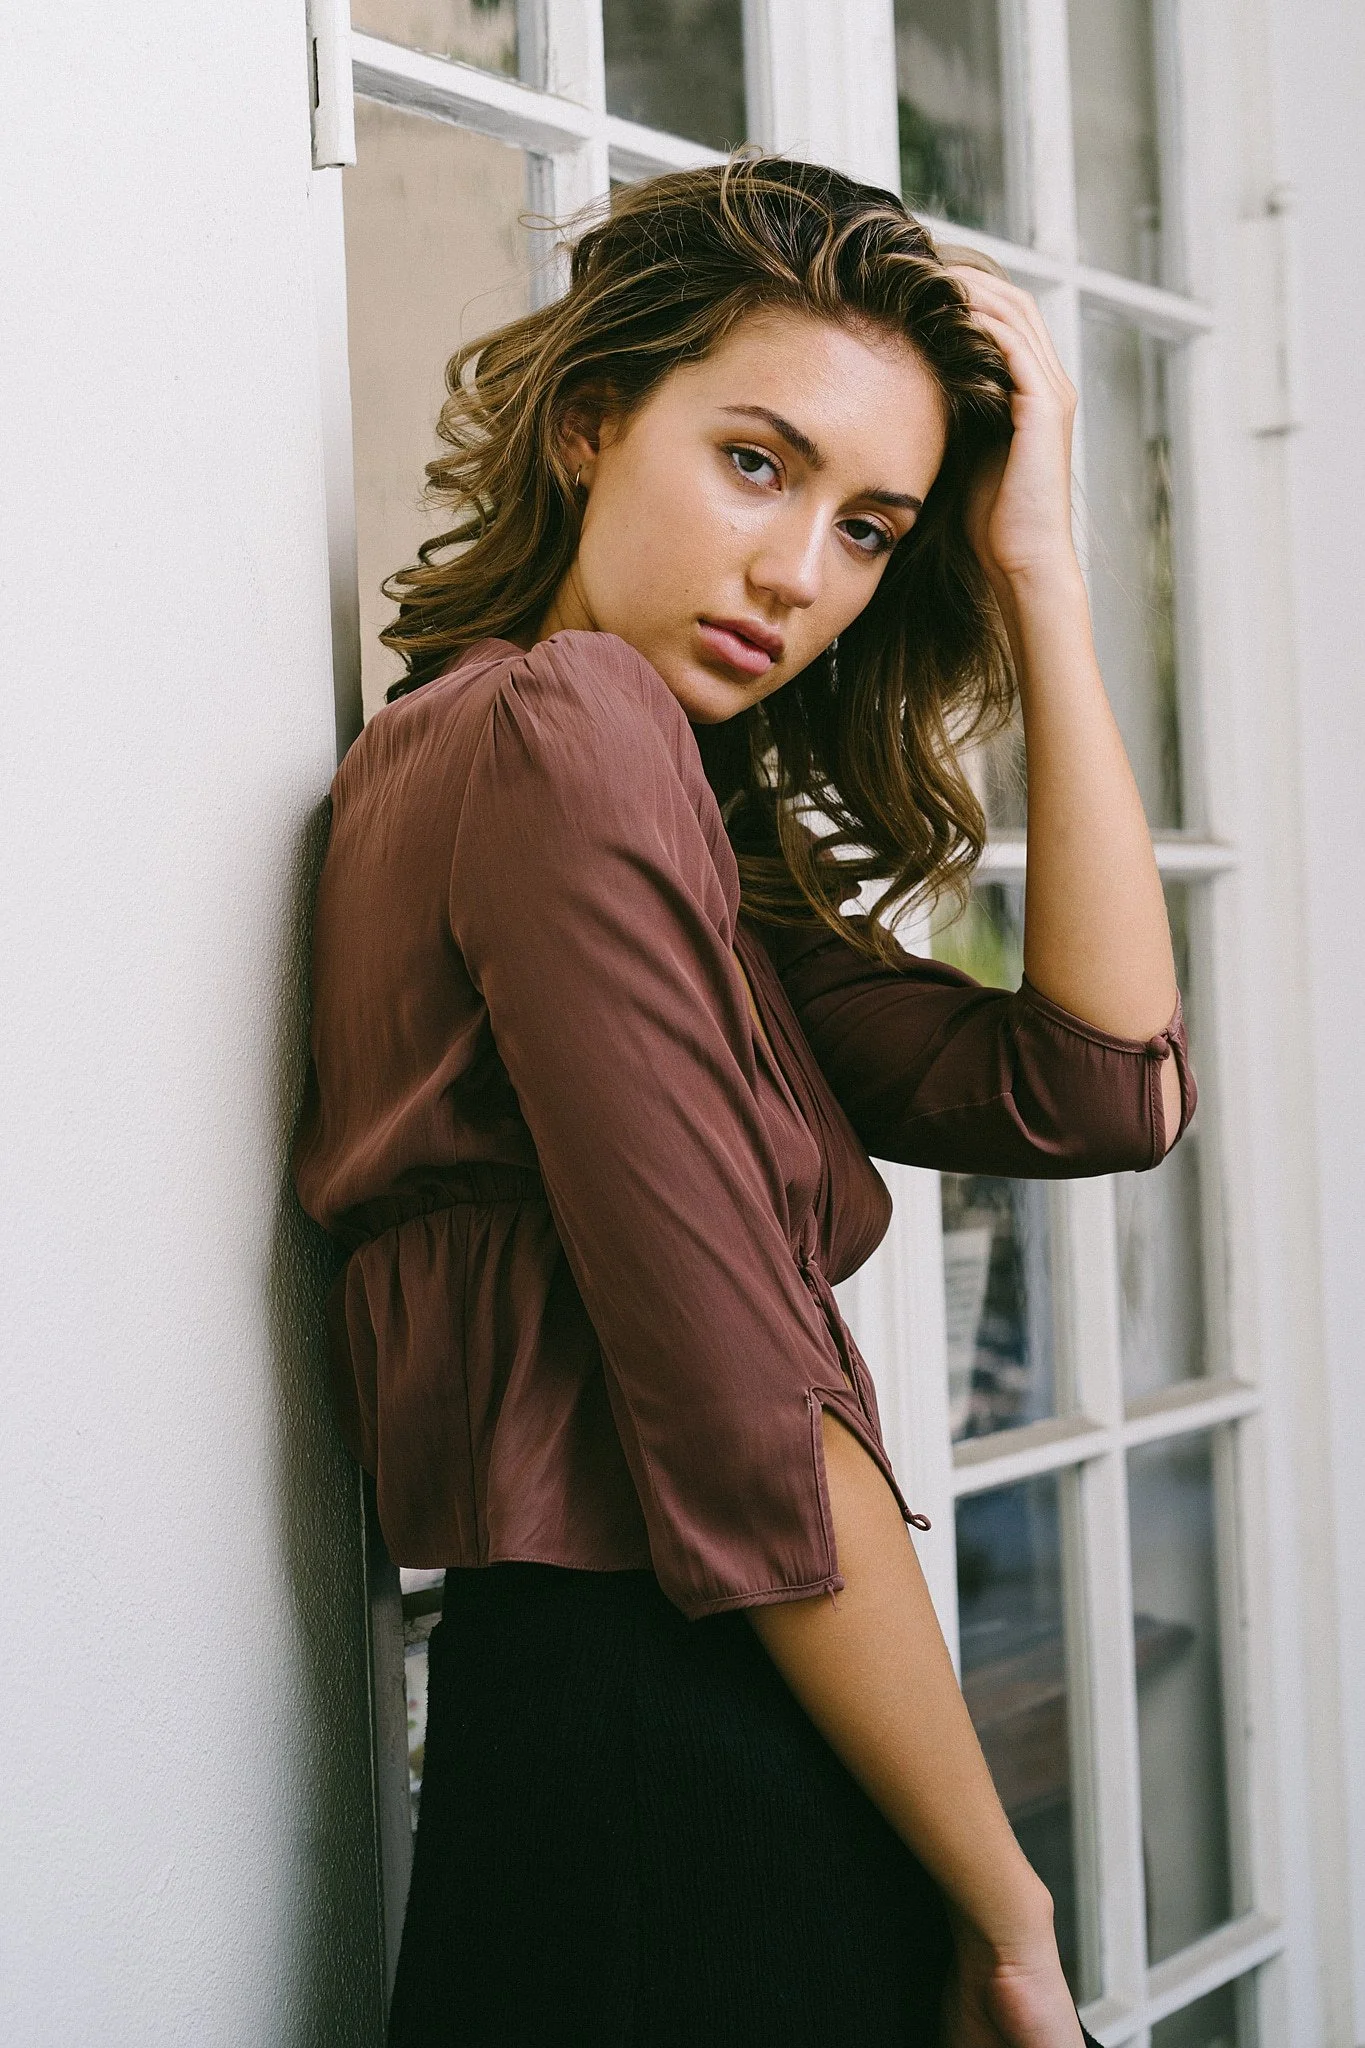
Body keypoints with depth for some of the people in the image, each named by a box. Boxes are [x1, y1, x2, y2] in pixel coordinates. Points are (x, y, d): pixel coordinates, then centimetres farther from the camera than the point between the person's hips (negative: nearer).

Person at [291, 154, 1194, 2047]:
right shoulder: (563, 730, -14)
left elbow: (1096, 1087, 3)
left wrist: (1037, 575, 2)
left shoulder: (706, 837, 16)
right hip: (676, 1775, -9)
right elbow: (745, 1431, -19)